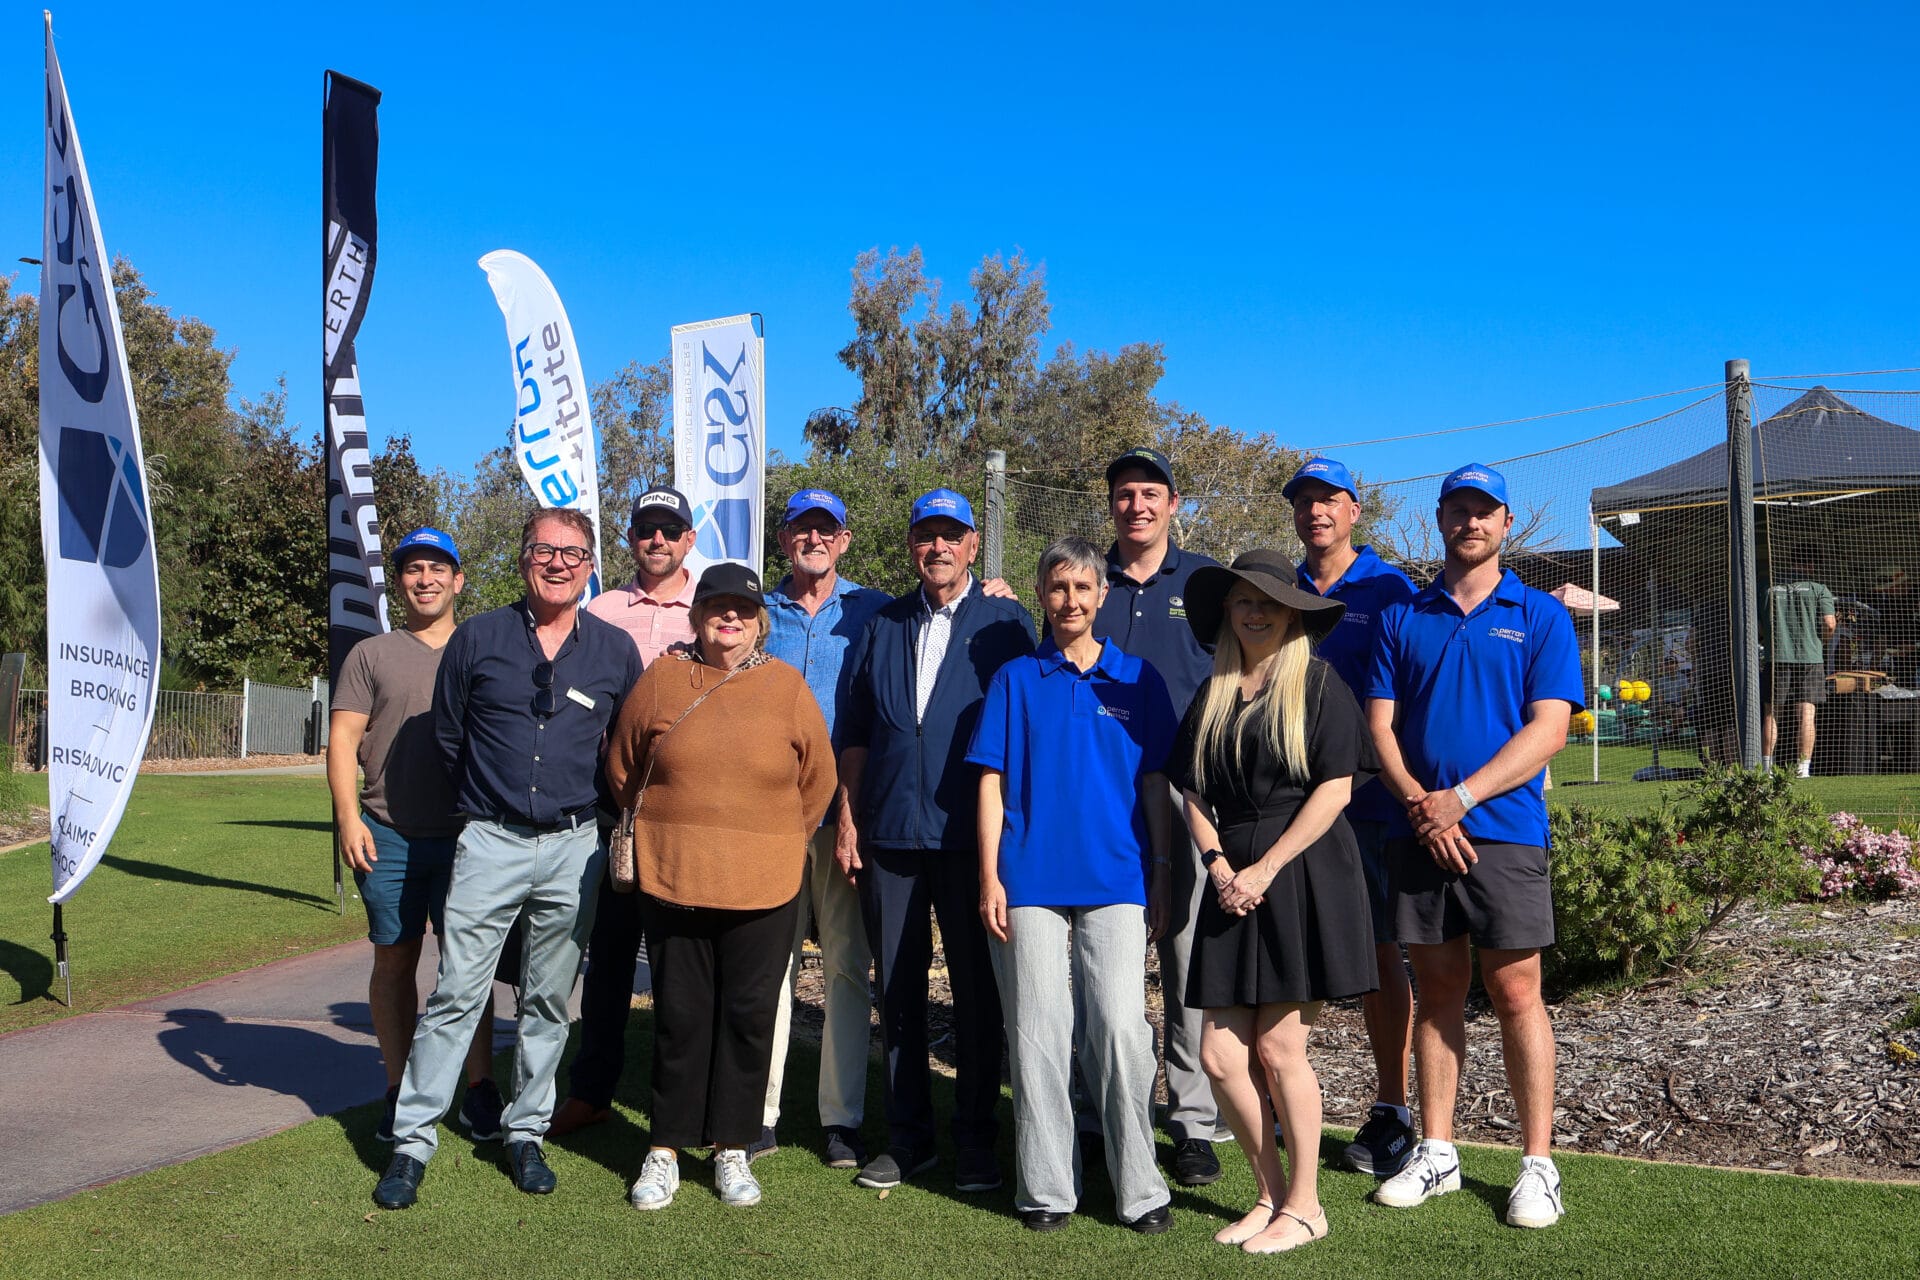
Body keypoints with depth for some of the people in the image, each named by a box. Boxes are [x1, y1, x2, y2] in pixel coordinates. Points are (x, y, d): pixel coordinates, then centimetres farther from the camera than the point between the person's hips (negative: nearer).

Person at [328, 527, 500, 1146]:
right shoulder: (371, 655, 10)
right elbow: (342, 740, 4)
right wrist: (348, 818, -7)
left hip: (465, 836, 0)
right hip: (388, 837, 0)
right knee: (394, 960, 7)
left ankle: (479, 1088, 8)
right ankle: (399, 1091, 17)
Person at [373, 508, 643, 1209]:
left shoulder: (616, 651, 4)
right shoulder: (478, 639, 1)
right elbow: (446, 737, 11)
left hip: (575, 847, 2)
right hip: (491, 842, -1)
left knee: (549, 1001, 10)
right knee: (456, 994, -3)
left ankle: (526, 1133, 23)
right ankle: (412, 1141, 5)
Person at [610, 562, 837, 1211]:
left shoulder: (788, 688, 2)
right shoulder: (661, 681, 2)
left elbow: (818, 779, 10)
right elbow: (621, 769, 12)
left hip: (764, 886, 0)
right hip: (672, 879, 0)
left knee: (749, 1015, 6)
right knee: (680, 1015, 6)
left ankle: (731, 1149, 20)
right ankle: (665, 1150, 19)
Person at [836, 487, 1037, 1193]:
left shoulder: (1006, 624, 3)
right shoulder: (881, 629, 13)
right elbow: (854, 733, 15)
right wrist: (847, 818, 7)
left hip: (972, 835, -3)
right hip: (889, 835, 3)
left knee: (976, 988, 3)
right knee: (898, 987, 8)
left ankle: (975, 1142, 15)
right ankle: (906, 1137, 19)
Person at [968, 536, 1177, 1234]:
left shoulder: (1136, 679, 9)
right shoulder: (1016, 679, 8)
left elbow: (1154, 782, 10)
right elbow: (992, 781, 6)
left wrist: (1160, 874, 4)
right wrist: (990, 877, -2)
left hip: (1116, 877, 0)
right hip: (1031, 879, 0)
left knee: (1121, 1027, -7)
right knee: (1038, 1031, 2)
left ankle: (1139, 1187, 5)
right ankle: (1047, 1188, 12)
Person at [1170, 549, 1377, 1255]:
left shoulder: (1319, 685, -1)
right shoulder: (1212, 695, 14)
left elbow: (1335, 788, -9)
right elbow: (1192, 792, 11)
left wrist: (1265, 869, -12)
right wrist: (1221, 869, -5)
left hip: (1304, 876, -5)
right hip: (1235, 882, 5)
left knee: (1279, 1048, -4)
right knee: (1220, 1052, 0)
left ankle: (1303, 1205, 13)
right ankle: (1270, 1193, 19)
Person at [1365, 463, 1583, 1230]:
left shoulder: (1540, 617, 3)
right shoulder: (1402, 618, 11)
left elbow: (1548, 729, -5)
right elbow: (1380, 723, 6)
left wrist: (1458, 799, -13)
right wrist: (1418, 803, -10)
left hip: (1504, 830, -3)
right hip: (1419, 830, 3)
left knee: (1515, 993, -1)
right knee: (1436, 990, 10)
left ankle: (1538, 1164, 8)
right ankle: (1435, 1153, 19)